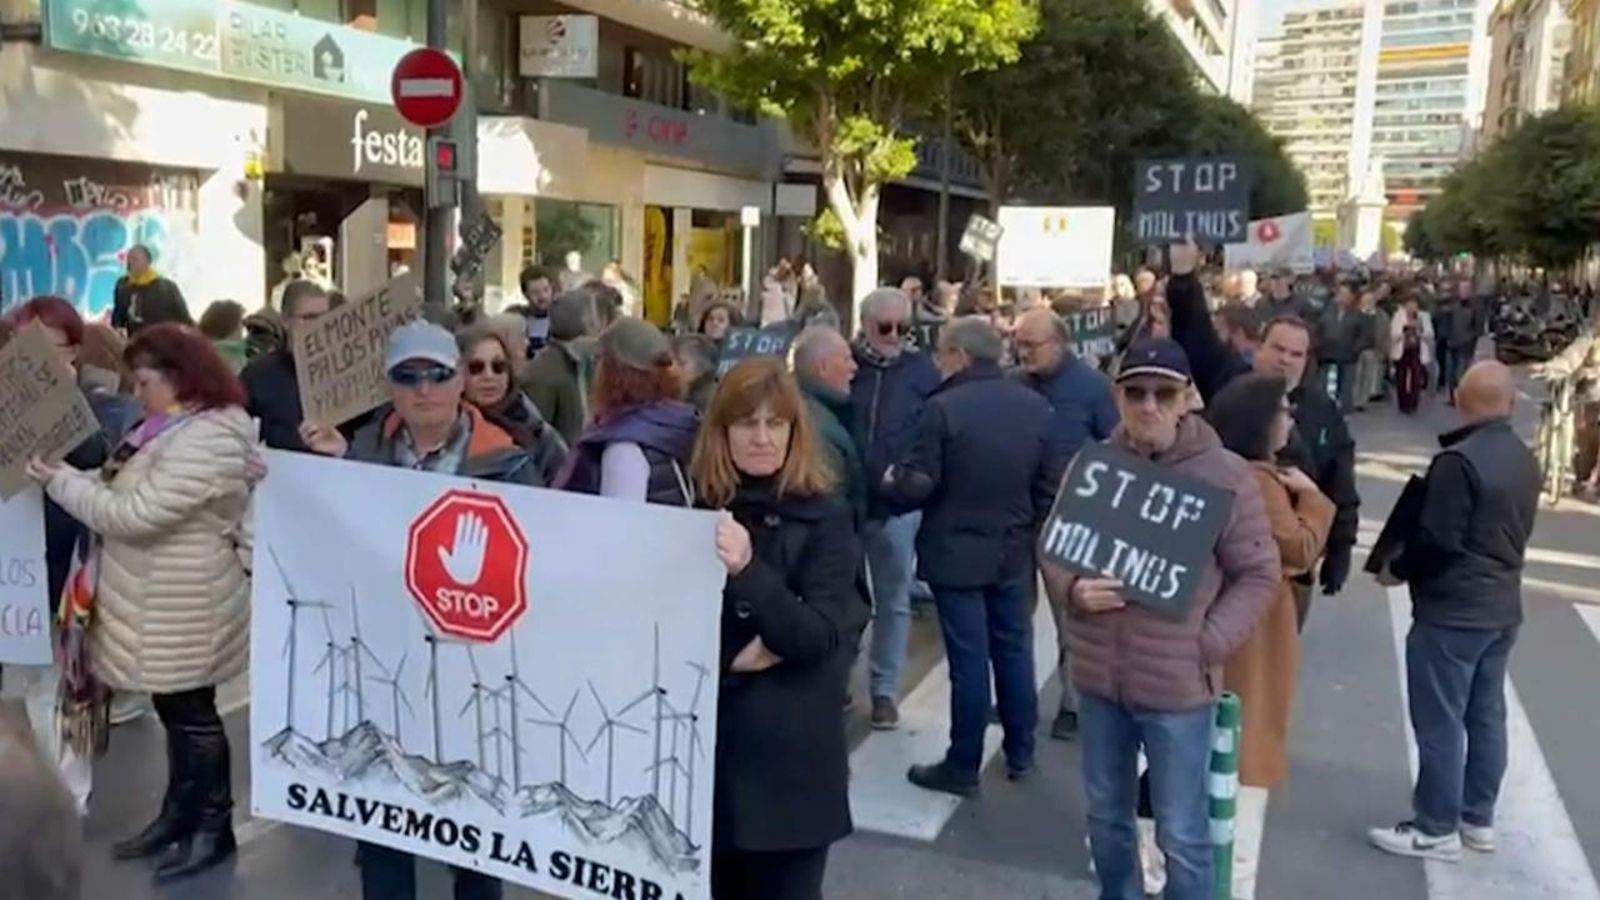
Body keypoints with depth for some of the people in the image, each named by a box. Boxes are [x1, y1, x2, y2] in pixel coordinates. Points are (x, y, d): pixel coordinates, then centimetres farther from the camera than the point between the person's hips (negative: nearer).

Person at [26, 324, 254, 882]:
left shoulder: (208, 442, -24)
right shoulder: (175, 427, 11)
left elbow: (135, 516, -25)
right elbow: (127, 494, 14)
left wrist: (59, 480, -15)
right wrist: (72, 476, 0)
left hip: (183, 608, -9)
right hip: (160, 602, 9)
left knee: (191, 713, 3)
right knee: (174, 710, 18)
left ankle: (214, 828, 17)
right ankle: (179, 813, 32)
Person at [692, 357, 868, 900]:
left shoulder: (824, 518, -5)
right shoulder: (696, 510, 1)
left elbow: (820, 637, -15)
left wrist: (748, 570, -28)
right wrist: (731, 656, -15)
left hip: (789, 762, -2)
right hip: (704, 750, 2)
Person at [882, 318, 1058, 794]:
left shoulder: (943, 408, -17)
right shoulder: (1036, 406, 1)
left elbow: (918, 486, -16)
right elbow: (1050, 484, 6)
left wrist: (891, 483, 5)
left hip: (956, 551, -5)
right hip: (1013, 550, 5)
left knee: (969, 658, 1)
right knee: (1014, 651, 16)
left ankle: (963, 767, 12)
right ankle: (1020, 755, 29)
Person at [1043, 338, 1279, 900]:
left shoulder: (1224, 475, -10)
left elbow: (1258, 574, -5)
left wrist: (1207, 644, -13)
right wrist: (1073, 590, -12)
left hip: (1177, 684, -4)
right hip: (1098, 675, 4)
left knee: (1182, 834, 8)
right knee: (1105, 815, 21)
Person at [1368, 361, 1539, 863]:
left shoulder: (1459, 460, -20)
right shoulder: (1525, 460, 7)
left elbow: (1437, 540, -21)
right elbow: (1511, 534, 15)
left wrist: (1397, 570, -5)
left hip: (1451, 611, -9)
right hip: (1502, 607, 9)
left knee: (1440, 722, 0)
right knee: (1486, 716, 15)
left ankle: (1437, 829, 8)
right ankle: (1478, 819, 26)